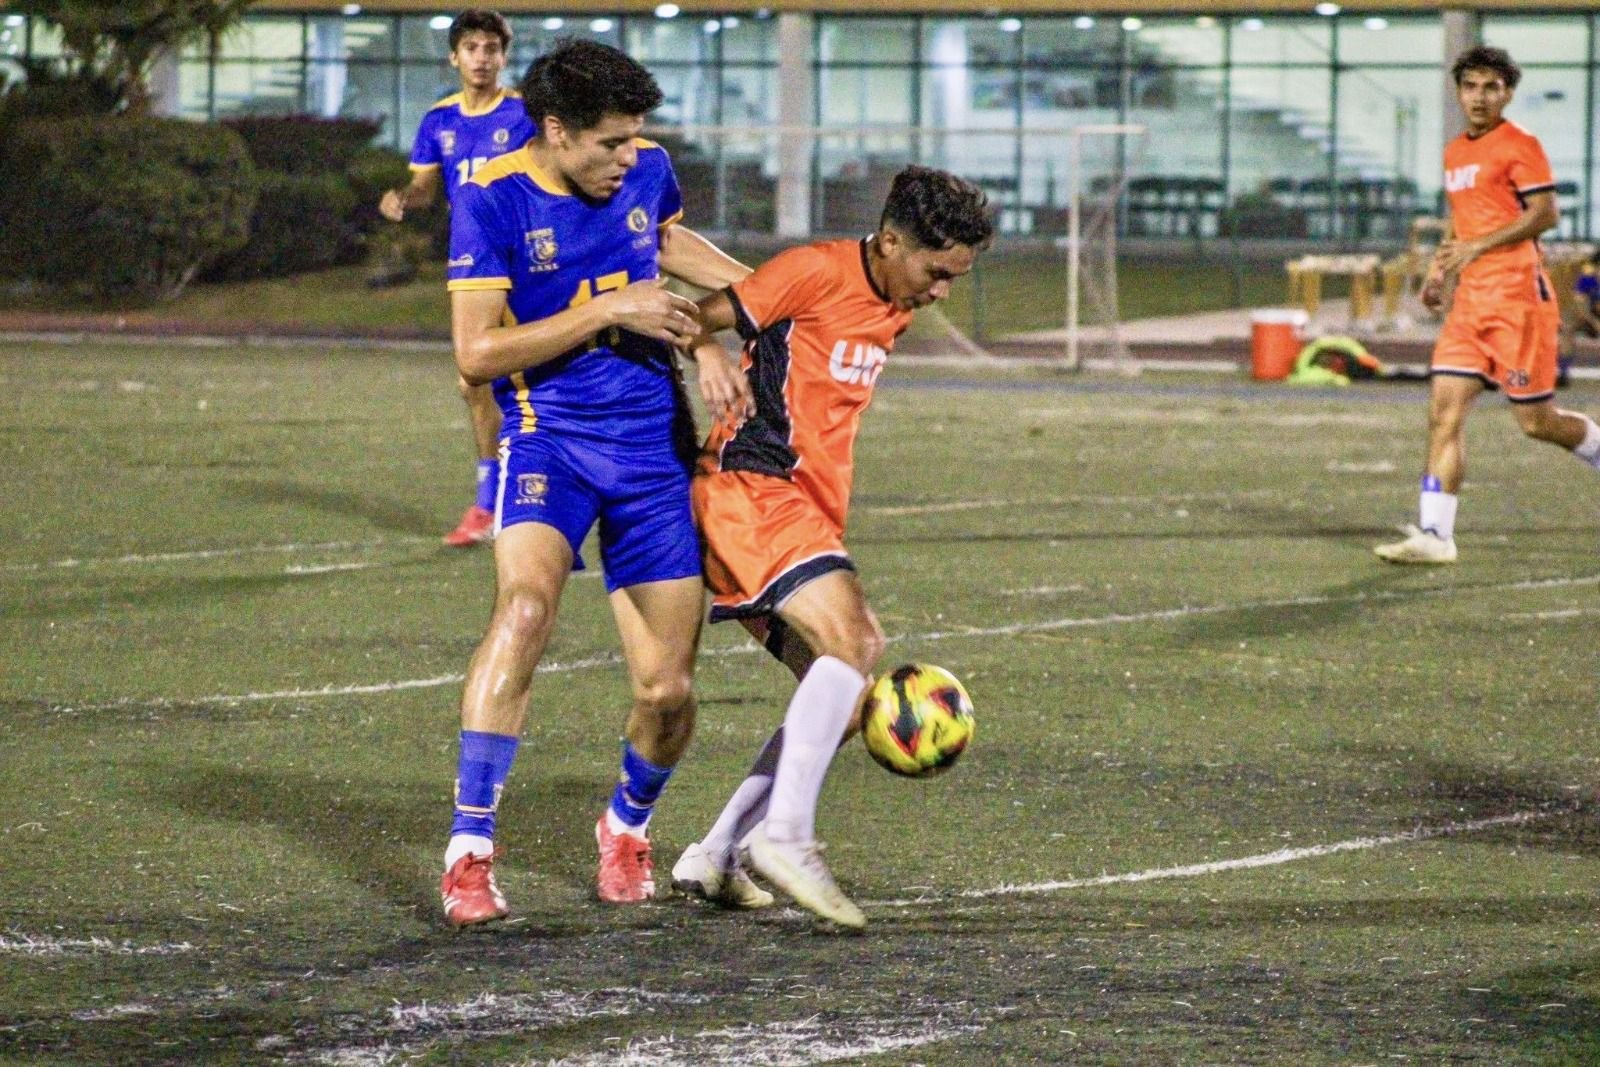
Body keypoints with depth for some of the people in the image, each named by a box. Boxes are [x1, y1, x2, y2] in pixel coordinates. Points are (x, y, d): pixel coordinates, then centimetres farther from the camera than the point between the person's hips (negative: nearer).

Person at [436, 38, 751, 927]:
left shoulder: (648, 170, 3)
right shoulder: (492, 201, -12)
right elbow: (477, 352, -17)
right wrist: (608, 309, -18)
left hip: (655, 445, 4)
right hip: (549, 437, -4)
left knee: (666, 691, 1)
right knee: (526, 604, -33)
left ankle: (629, 824, 35)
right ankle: (469, 852, -28)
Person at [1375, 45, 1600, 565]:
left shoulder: (1520, 146, -7)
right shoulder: (1455, 153, 18)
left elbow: (1544, 214, -14)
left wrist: (1476, 247, -18)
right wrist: (1440, 266, 14)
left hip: (1517, 298, -7)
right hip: (1470, 302, 7)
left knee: (1537, 421, -2)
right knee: (1444, 411, -6)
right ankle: (1434, 535, -10)